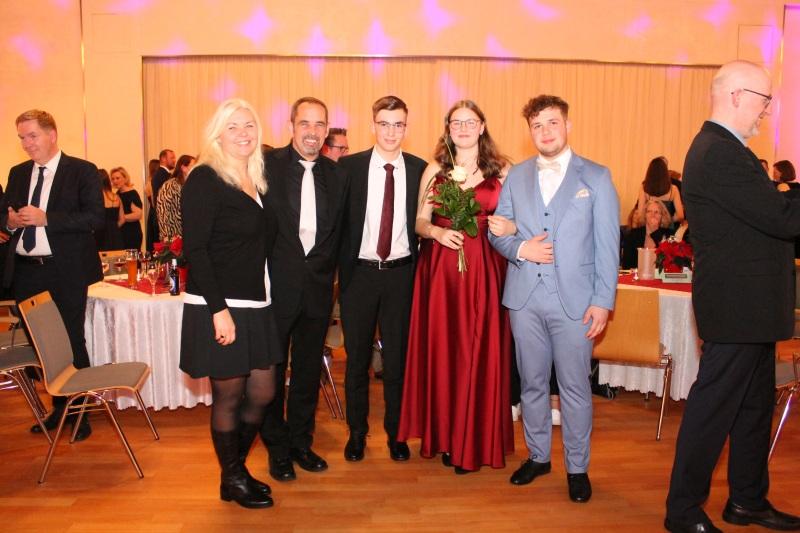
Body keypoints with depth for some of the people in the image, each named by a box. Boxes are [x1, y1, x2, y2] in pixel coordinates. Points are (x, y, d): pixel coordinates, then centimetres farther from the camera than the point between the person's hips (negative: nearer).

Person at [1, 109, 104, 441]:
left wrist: (45, 218, -21)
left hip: (65, 272, -5)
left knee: (72, 342, 4)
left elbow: (95, 218, -15)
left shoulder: (82, 171, -5)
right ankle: (59, 407, 29)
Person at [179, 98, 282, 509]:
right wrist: (219, 309, -20)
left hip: (255, 306, 7)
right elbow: (195, 248, -16)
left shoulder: (255, 181, 12)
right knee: (229, 397, 7)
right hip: (220, 308, -7)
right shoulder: (205, 179, -10)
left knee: (262, 393, 13)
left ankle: (238, 466, 35)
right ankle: (231, 480, 27)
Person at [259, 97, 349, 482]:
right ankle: (277, 448, 27)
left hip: (317, 287, 4)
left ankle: (301, 442, 32)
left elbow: (337, 234, 10)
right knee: (272, 371, 9)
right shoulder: (266, 165, -6)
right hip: (276, 286, -3)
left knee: (308, 371, 15)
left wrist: (324, 271, 4)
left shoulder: (337, 176, 6)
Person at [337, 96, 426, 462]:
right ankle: (357, 432, 29)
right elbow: (338, 222, 0)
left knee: (398, 356, 10)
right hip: (359, 272, 0)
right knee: (356, 357, 11)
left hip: (401, 274, 1)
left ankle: (396, 432, 28)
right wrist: (340, 267, -4)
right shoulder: (348, 167, -1)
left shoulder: (420, 169, 1)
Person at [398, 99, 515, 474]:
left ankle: (475, 442, 17)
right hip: (440, 270, 1)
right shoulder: (434, 170, 9)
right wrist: (437, 232, -11)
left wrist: (508, 227, -13)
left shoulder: (502, 170, 6)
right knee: (441, 349, 4)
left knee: (479, 352, 2)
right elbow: (420, 222, 9)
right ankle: (444, 437, 20)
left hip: (485, 271, -1)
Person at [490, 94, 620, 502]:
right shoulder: (516, 176, 10)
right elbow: (497, 231, 11)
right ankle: (538, 455, 31)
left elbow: (607, 244, -2)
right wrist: (521, 248, -10)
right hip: (525, 298, 3)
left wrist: (603, 300, -8)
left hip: (574, 300, -3)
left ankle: (577, 467, 23)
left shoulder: (596, 177, 1)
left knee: (575, 387, 5)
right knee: (532, 382, 14)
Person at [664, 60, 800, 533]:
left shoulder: (723, 149, 15)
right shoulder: (720, 154, -19)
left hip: (747, 303, 11)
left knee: (755, 404, 19)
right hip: (738, 304, -11)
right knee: (713, 407, -1)